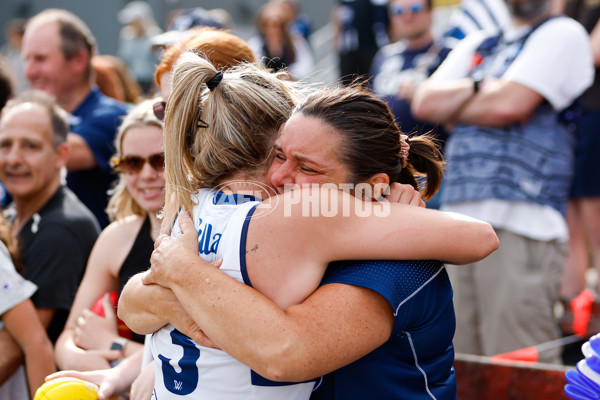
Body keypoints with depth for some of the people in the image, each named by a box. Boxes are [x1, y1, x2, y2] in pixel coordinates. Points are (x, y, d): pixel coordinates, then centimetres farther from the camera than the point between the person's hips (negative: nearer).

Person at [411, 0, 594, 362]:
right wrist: (478, 87, -2)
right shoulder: (477, 44, 25)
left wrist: (453, 108, 8)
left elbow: (510, 104, -9)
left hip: (520, 222, -6)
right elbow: (425, 102, 12)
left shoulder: (563, 34, 4)